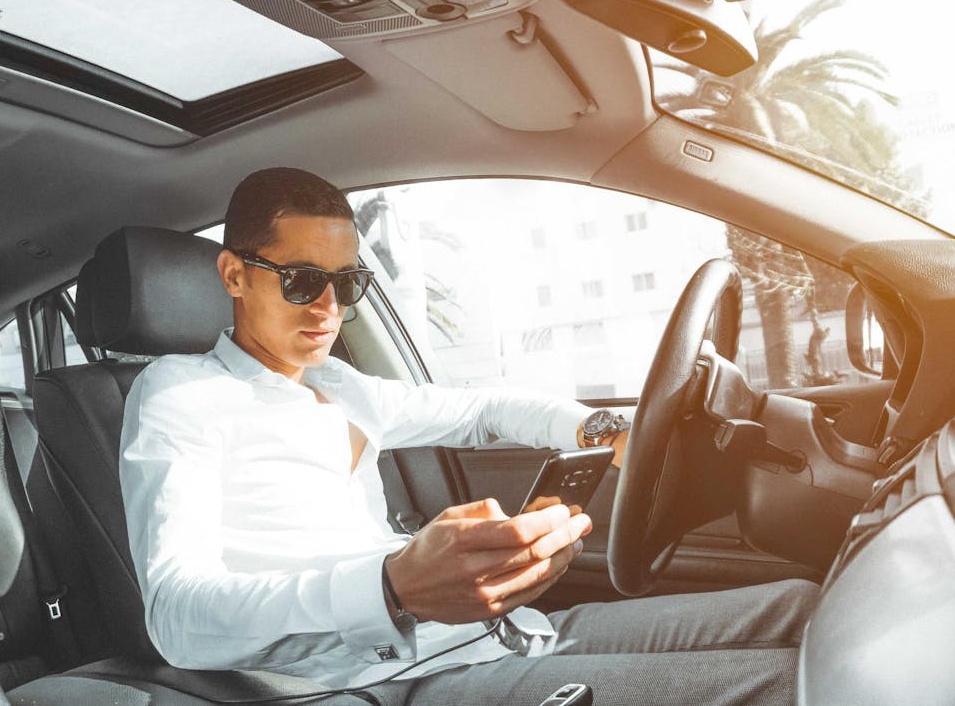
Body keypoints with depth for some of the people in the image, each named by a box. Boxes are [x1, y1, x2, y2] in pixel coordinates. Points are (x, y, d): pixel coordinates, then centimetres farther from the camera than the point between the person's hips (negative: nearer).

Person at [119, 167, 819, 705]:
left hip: (501, 631, 8)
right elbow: (178, 617, -16)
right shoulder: (180, 393, 0)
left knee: (798, 605, 1)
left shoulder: (339, 386, 23)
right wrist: (394, 586, -35)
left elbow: (482, 409, 36)